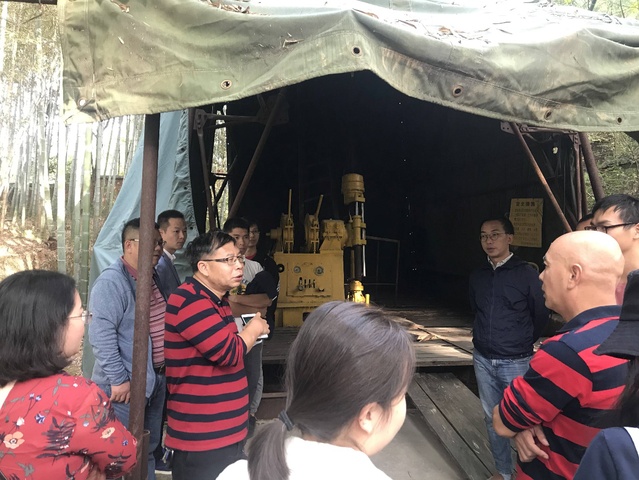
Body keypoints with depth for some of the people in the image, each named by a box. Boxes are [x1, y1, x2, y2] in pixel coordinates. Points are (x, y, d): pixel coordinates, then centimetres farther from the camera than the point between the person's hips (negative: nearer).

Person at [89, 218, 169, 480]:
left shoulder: (153, 278, 10)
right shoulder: (111, 282, -19)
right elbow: (101, 334, -25)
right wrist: (119, 379, -24)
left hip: (157, 378, 8)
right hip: (127, 384, -8)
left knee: (149, 448, 20)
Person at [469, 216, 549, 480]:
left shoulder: (527, 273, -10)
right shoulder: (477, 276, 3)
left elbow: (541, 315, 0)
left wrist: (522, 344, 10)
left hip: (516, 362, -4)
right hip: (483, 359, 5)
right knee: (492, 418, 14)